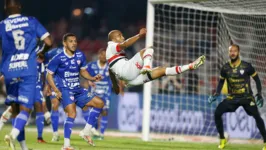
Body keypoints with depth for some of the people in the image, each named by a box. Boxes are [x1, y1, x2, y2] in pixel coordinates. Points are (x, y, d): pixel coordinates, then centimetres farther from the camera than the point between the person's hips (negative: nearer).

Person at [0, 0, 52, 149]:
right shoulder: (32, 21, 5)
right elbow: (48, 42, 2)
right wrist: (42, 53, 23)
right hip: (28, 72, -1)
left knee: (15, 110, 15)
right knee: (25, 109, -4)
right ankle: (13, 134, -32)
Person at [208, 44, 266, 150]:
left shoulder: (246, 66, -12)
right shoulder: (225, 68, -3)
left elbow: (256, 79, -1)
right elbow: (221, 81, 14)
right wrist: (217, 93, 1)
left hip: (247, 97, -3)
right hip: (232, 98, 3)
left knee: (257, 117, -15)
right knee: (217, 113, -13)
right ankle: (222, 139, 2)